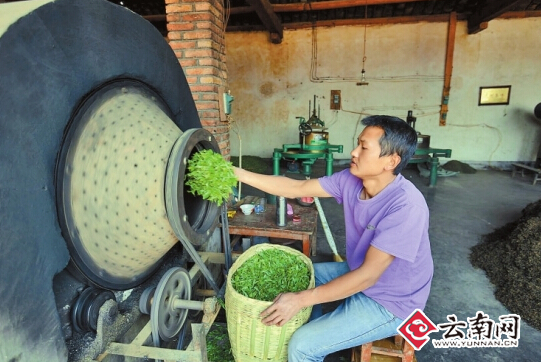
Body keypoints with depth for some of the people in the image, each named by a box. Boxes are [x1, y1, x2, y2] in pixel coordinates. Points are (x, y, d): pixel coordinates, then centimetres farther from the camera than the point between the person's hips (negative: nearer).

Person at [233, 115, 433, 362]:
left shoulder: (406, 206, -32)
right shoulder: (351, 180, -11)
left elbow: (368, 275, -32)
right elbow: (296, 188, -7)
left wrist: (300, 300, -31)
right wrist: (240, 174, -11)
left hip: (390, 303, -7)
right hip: (360, 273, 7)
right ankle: (318, 331, 33)